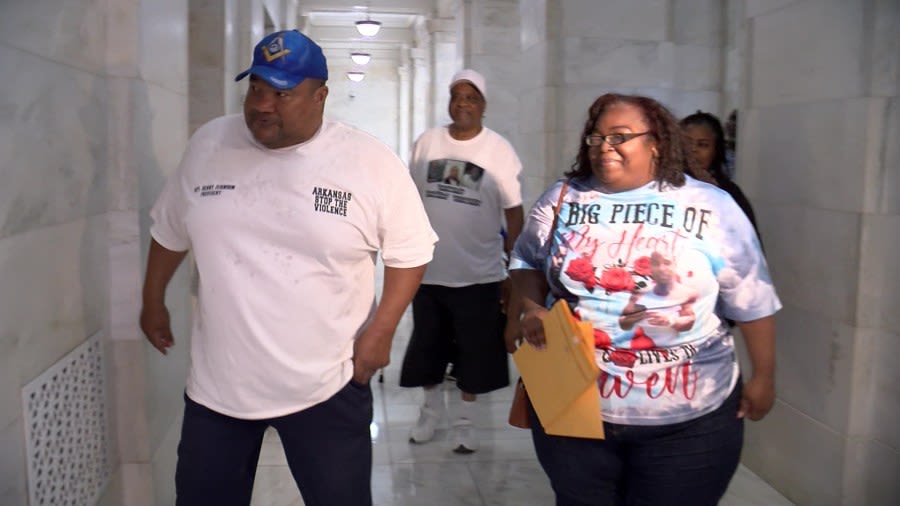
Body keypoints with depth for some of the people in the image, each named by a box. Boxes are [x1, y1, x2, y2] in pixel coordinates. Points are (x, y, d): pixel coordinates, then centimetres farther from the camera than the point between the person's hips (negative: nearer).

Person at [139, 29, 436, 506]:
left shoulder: (371, 161, -11)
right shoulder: (207, 145, -1)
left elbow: (410, 251, -3)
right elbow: (169, 232, 14)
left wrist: (381, 329, -10)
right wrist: (153, 302, 21)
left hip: (328, 385, -3)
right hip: (216, 382, 3)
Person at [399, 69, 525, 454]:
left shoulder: (499, 150, -6)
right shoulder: (427, 143, 2)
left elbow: (514, 211, -5)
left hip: (478, 273, -2)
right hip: (428, 269, 3)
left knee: (474, 353, 9)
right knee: (427, 347, 16)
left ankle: (465, 421, 29)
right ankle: (431, 410, 39)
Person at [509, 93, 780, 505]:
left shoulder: (711, 208, -5)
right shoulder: (561, 200, 1)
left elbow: (753, 301, 2)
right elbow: (525, 262, 13)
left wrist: (763, 376, 7)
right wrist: (533, 309, -6)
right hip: (571, 408, 2)